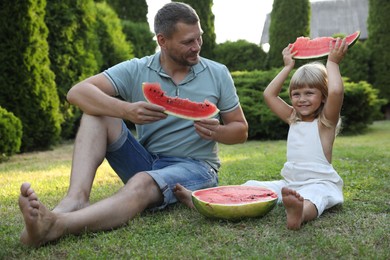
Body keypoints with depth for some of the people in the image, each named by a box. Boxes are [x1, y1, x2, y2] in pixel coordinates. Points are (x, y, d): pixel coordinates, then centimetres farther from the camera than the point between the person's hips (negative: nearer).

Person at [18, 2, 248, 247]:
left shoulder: (218, 74, 0)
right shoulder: (136, 70, -3)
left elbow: (241, 130, 5)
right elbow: (78, 92, -15)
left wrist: (217, 132, -19)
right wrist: (126, 110, -34)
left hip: (195, 166, -2)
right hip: (145, 162, 3)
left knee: (143, 182, -36)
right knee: (97, 112, -16)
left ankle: (56, 225, -55)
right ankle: (76, 199, -36)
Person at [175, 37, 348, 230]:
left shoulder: (325, 122, -2)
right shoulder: (293, 119, 15)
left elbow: (336, 92, -22)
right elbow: (269, 94, 18)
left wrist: (332, 63, -8)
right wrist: (288, 67, 18)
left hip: (320, 184, -6)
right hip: (289, 184, 6)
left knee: (313, 196, -39)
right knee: (252, 186, -12)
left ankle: (300, 213, -73)